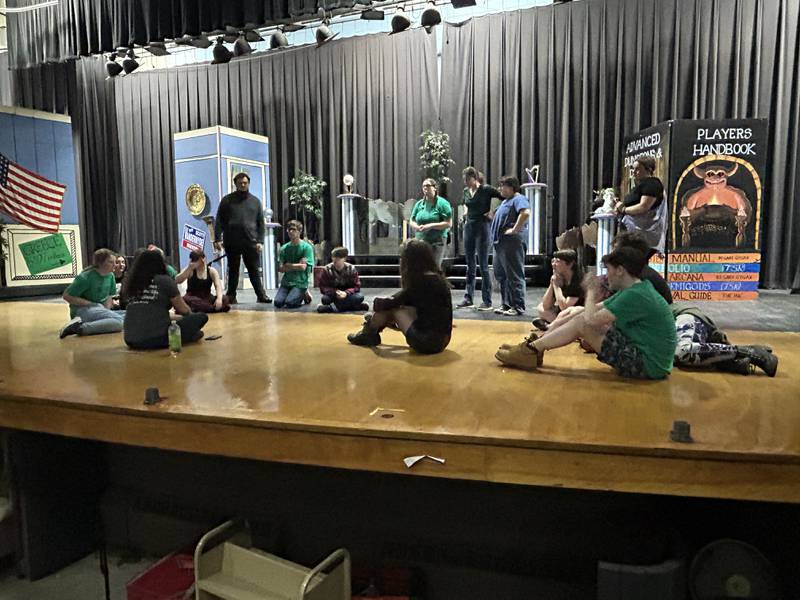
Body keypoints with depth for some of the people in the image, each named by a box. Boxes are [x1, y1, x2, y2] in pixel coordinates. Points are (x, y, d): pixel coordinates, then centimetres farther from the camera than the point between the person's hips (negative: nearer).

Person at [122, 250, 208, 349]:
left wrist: (173, 317, 36)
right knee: (201, 317, 9)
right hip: (157, 339, -5)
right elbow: (184, 310, 9)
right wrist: (191, 314, 32)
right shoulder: (164, 280, 0)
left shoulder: (130, 284, 13)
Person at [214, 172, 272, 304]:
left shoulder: (255, 201, 10)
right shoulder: (227, 200, 5)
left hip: (251, 242, 1)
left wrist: (260, 241, -2)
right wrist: (217, 239, -7)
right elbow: (219, 221, 2)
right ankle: (231, 296, 16)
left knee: (254, 270, 4)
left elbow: (260, 223, 8)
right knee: (233, 270, 8)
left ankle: (261, 295, 8)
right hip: (232, 242, -1)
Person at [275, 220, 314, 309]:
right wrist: (296, 266, -7)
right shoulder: (284, 248, 9)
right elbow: (280, 269, 3)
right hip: (286, 281, 4)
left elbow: (303, 267, -11)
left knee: (289, 303, -24)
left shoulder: (307, 247, -4)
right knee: (278, 302, -18)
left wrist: (288, 265, 0)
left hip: (300, 282, -4)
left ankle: (304, 295, 8)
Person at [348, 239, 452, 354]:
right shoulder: (437, 277, 9)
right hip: (441, 340, 8)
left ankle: (367, 334, 25)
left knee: (390, 307, 3)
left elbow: (391, 302, -6)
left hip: (427, 342, -8)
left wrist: (377, 302, 14)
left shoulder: (422, 281, -15)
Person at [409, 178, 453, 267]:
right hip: (420, 240, 5)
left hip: (437, 241, -5)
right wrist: (418, 227, -7)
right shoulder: (419, 204, 13)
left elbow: (449, 223, -9)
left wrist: (431, 226, -17)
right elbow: (412, 222, 17)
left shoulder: (442, 203, -3)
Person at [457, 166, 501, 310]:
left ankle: (487, 301, 2)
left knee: (483, 266, -4)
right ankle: (468, 298, 15)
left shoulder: (486, 190, -9)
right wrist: (466, 215, 14)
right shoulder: (466, 191, 10)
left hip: (482, 227, -6)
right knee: (470, 266, 9)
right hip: (468, 227, 6)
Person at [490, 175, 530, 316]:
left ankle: (518, 306, -2)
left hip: (512, 242, -11)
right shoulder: (506, 201, 22)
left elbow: (526, 212, -28)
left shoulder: (518, 199, -9)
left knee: (515, 275, -7)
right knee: (501, 274, 14)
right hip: (500, 243, 11)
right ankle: (507, 304, 22)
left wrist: (515, 230, -25)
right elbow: (498, 215, 39)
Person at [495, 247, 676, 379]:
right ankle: (535, 344, 6)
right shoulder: (632, 290, 12)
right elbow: (593, 311, 11)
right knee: (580, 316, 7)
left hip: (648, 365, -10)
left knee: (582, 323, -12)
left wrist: (591, 291, -4)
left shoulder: (635, 295, -20)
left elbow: (591, 318, -24)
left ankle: (531, 350, -5)